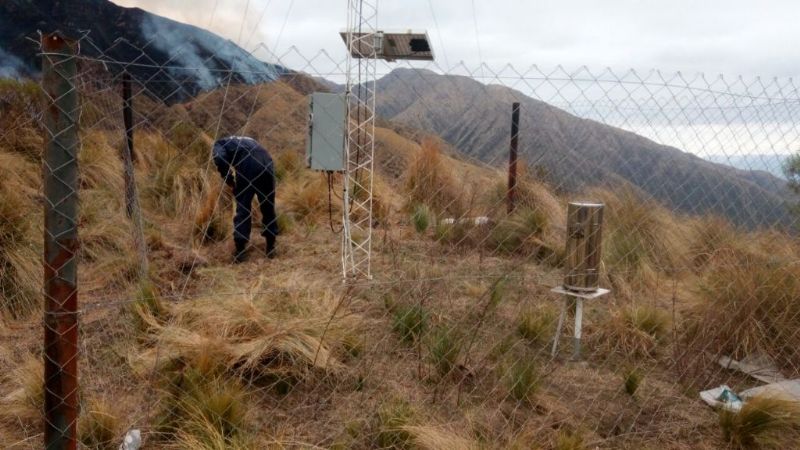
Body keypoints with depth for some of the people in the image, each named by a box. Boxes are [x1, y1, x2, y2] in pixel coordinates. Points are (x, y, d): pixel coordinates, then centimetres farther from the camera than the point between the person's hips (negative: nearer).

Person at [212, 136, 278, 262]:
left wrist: (229, 180, 13)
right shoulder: (247, 140, 39)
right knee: (268, 207, 17)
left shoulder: (219, 143, 23)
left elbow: (220, 159, 1)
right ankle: (271, 248, 26)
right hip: (266, 164, 5)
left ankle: (239, 251, 11)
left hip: (247, 166, -5)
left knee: (242, 209, 7)